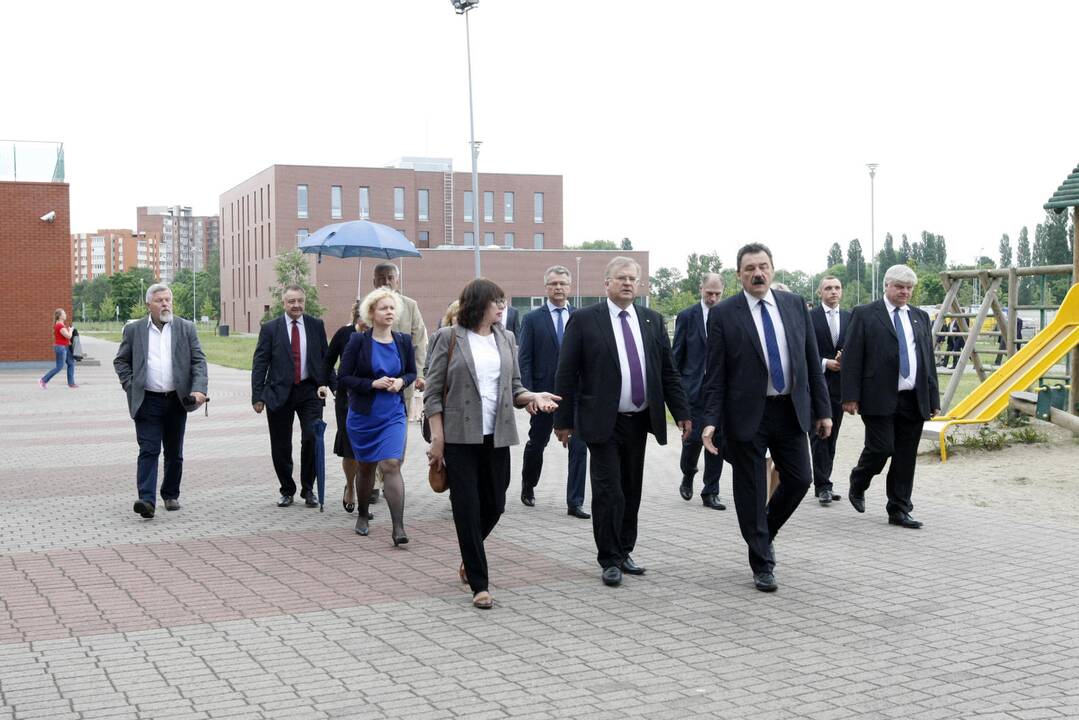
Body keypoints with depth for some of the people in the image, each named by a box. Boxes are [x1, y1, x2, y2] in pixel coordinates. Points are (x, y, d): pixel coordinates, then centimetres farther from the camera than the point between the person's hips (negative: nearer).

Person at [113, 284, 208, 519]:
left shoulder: (186, 328, 5)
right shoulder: (134, 330, 4)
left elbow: (199, 361, 3)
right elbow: (120, 361, 10)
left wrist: (199, 389, -11)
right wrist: (131, 386, -3)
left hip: (177, 401, 2)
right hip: (147, 401, -2)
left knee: (174, 453, 11)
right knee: (148, 451, -11)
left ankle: (170, 495, 26)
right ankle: (147, 500, -17)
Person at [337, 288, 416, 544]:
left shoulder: (403, 341, 0)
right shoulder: (358, 341, -8)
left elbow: (412, 372, 14)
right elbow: (343, 379, -7)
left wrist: (401, 381, -8)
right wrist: (373, 383, -18)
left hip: (393, 415, 1)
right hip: (363, 415, 0)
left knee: (391, 466, -13)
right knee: (366, 467, 14)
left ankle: (398, 528, -15)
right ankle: (362, 514, 38)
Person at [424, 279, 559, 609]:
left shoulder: (506, 339, 11)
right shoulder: (447, 338, -2)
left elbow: (513, 388, 15)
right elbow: (432, 393, -3)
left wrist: (533, 396, -7)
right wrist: (437, 439, -8)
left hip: (496, 436, 4)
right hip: (460, 437, -4)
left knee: (494, 505, 10)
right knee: (468, 508, -2)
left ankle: (470, 554, 39)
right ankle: (479, 584, 5)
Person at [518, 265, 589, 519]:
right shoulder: (533, 319, 1)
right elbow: (524, 359, -2)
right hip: (544, 393, -1)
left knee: (579, 447, -4)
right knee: (536, 443, 14)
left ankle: (574, 503, 2)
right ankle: (528, 486, 38)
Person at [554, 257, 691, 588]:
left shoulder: (653, 321, 9)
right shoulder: (584, 320, -4)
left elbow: (668, 372, 11)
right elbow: (566, 374, -4)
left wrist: (682, 412, 5)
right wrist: (563, 421, -7)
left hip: (639, 421, 5)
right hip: (604, 422, -4)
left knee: (631, 491, 11)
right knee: (609, 492, -4)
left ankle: (624, 552, 24)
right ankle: (610, 560, 7)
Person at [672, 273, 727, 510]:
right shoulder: (686, 317, 2)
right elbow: (676, 355, 2)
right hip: (694, 388, -2)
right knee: (694, 437, -5)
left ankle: (711, 493, 11)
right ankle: (688, 476, 25)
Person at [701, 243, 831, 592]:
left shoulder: (795, 304, 5)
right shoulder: (723, 314, -5)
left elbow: (812, 360, 8)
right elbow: (716, 375, -5)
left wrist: (822, 410, 5)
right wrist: (711, 421, -12)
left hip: (791, 410, 4)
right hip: (747, 415, -3)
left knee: (800, 479, 6)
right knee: (751, 491, 3)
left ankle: (764, 530, 33)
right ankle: (762, 564, 17)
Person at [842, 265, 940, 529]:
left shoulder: (920, 317, 15)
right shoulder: (865, 314, 0)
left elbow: (928, 359, 16)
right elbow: (852, 358, -4)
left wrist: (933, 398, 11)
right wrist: (851, 396, -11)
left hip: (914, 400, 5)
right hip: (880, 397, -5)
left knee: (906, 458, 6)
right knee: (880, 448, -8)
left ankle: (899, 510, 14)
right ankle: (857, 486, 21)